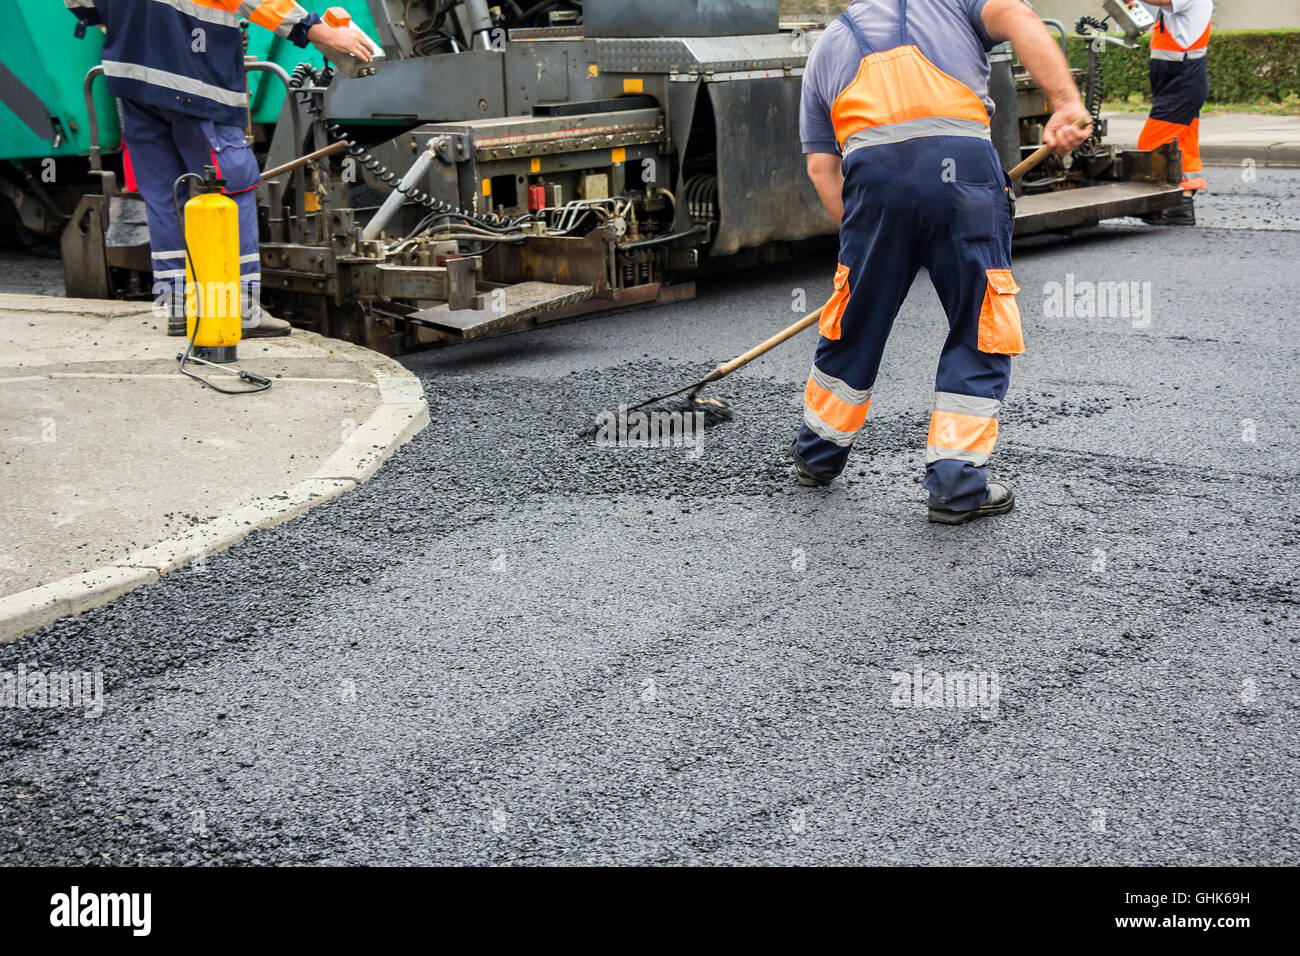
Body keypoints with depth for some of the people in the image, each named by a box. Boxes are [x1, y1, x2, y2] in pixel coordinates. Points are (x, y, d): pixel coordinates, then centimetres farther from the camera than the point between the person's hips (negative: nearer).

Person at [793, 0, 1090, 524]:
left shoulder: (827, 44, 30)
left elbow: (821, 167, 20)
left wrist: (861, 232, 21)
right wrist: (1066, 103, -8)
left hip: (871, 173, 3)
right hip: (961, 165, -3)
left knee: (855, 325, 19)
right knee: (980, 333, 8)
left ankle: (817, 455, 35)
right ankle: (957, 484, 7)